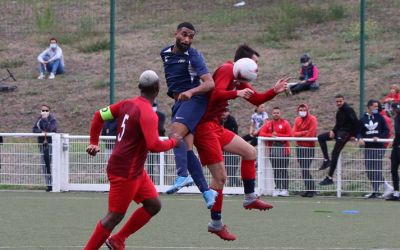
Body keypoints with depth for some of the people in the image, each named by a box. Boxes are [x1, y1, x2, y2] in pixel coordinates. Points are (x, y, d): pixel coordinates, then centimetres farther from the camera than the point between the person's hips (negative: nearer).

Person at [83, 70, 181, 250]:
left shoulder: (127, 104, 7)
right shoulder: (148, 114, -20)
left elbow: (99, 116, 12)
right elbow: (154, 146, -28)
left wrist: (94, 143, 18)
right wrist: (173, 142, -10)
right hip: (125, 172, -10)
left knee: (153, 205, 12)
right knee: (115, 216, -4)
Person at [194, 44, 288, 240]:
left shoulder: (238, 79, 15)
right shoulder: (227, 70, -14)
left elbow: (256, 99, 21)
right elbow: (216, 94, -28)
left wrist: (274, 91, 9)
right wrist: (236, 93, -38)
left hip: (215, 127, 10)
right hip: (204, 126, -10)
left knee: (249, 152, 17)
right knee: (220, 177, -8)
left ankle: (249, 199, 21)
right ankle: (216, 224, 1)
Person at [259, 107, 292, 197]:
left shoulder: (285, 123, 2)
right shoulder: (268, 124, 13)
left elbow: (289, 135, -6)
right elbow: (261, 133, 4)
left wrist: (277, 135, -11)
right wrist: (271, 135, -11)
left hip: (283, 148, -3)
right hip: (273, 149, 3)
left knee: (283, 169, -5)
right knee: (275, 169, 4)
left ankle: (285, 189, -5)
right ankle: (277, 188, 8)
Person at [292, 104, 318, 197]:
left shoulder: (312, 119, -6)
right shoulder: (297, 120, 12)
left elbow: (311, 134, -15)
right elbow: (294, 133, 2)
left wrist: (299, 135, -3)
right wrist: (304, 133, -14)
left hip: (309, 147, -6)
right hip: (299, 147, 6)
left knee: (305, 169, -13)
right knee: (303, 169, 6)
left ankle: (311, 190, -9)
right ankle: (308, 189, 11)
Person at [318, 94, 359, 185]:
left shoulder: (348, 110, -13)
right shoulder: (339, 111, 15)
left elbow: (355, 122, -19)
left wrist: (354, 135, -16)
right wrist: (333, 131, 0)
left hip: (346, 133, -10)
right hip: (339, 132, 10)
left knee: (335, 153, -11)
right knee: (321, 137, 5)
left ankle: (330, 178, -7)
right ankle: (326, 160, 2)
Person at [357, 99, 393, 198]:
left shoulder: (380, 118, 3)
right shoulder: (363, 119, 9)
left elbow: (386, 131, 2)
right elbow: (359, 132, 9)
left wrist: (379, 137, -14)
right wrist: (360, 138, -12)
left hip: (379, 147, -4)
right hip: (368, 147, 4)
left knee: (376, 170, -10)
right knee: (369, 171, 3)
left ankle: (375, 191, -6)